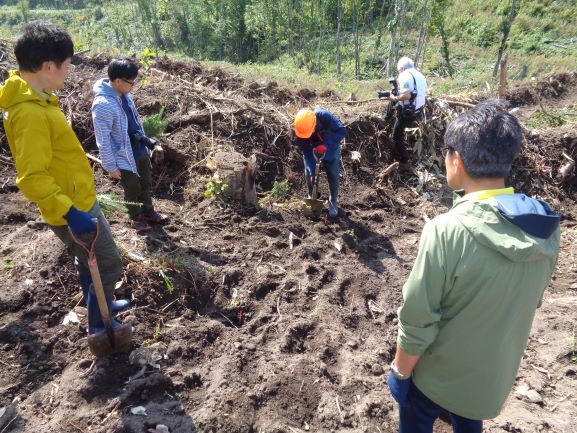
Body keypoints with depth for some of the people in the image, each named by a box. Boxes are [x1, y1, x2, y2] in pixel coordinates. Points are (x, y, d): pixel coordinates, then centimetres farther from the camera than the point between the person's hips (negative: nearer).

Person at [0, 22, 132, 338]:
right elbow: (32, 178, -28)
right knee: (109, 267, 6)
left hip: (77, 201, 9)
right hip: (72, 210, -9)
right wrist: (70, 212, -30)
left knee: (88, 262, 26)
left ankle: (100, 305, 47)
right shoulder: (30, 112, -26)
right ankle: (98, 324, 25)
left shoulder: (34, 98, 4)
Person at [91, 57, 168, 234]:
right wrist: (110, 166, -16)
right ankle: (136, 218, 37)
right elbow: (103, 140, -21)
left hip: (141, 150, 7)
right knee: (133, 190, 13)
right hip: (124, 157, -7)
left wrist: (150, 143, 15)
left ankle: (148, 212, 44)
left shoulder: (124, 94, -3)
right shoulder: (103, 104, -27)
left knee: (146, 184, 22)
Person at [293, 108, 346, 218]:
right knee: (309, 174, 0)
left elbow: (342, 131, -36)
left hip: (330, 148, -1)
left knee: (333, 175, -2)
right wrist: (312, 171, -30)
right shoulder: (299, 130, -30)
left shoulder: (324, 116, -38)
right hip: (312, 150, 2)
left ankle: (333, 202, 15)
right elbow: (306, 151, -24)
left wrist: (326, 145, -46)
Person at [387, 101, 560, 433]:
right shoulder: (547, 229, -13)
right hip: (497, 373, 5)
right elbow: (532, 302, 2)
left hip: (439, 376, -5)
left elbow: (417, 321, -25)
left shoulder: (447, 231, -33)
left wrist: (400, 371, -7)